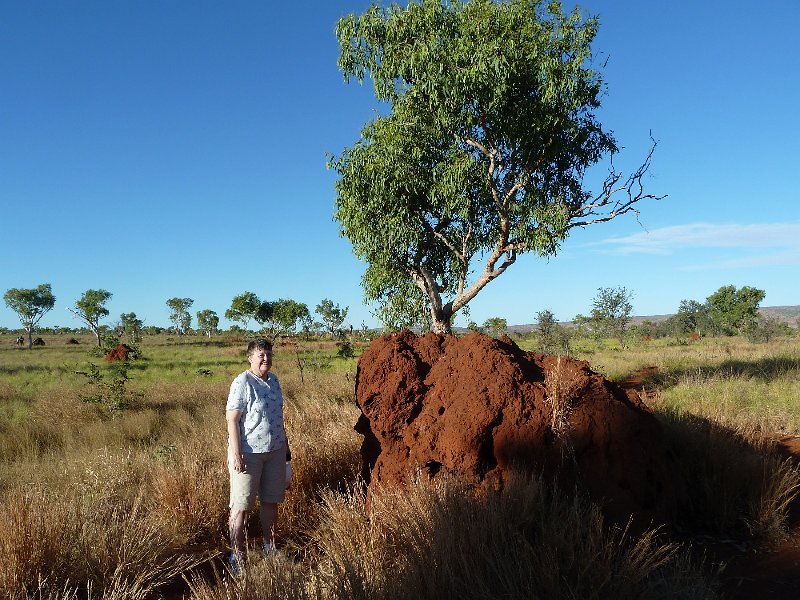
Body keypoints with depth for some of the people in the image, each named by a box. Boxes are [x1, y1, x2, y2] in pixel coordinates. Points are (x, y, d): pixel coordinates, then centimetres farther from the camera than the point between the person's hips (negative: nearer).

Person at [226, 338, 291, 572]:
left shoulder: (273, 380, 8)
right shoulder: (242, 383, -14)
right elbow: (232, 420, -16)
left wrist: (285, 445, 19)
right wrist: (236, 454, -20)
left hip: (275, 451, 7)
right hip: (249, 453, -7)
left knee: (270, 501, 15)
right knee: (241, 506, 2)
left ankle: (269, 547, 30)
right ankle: (237, 555, 14)